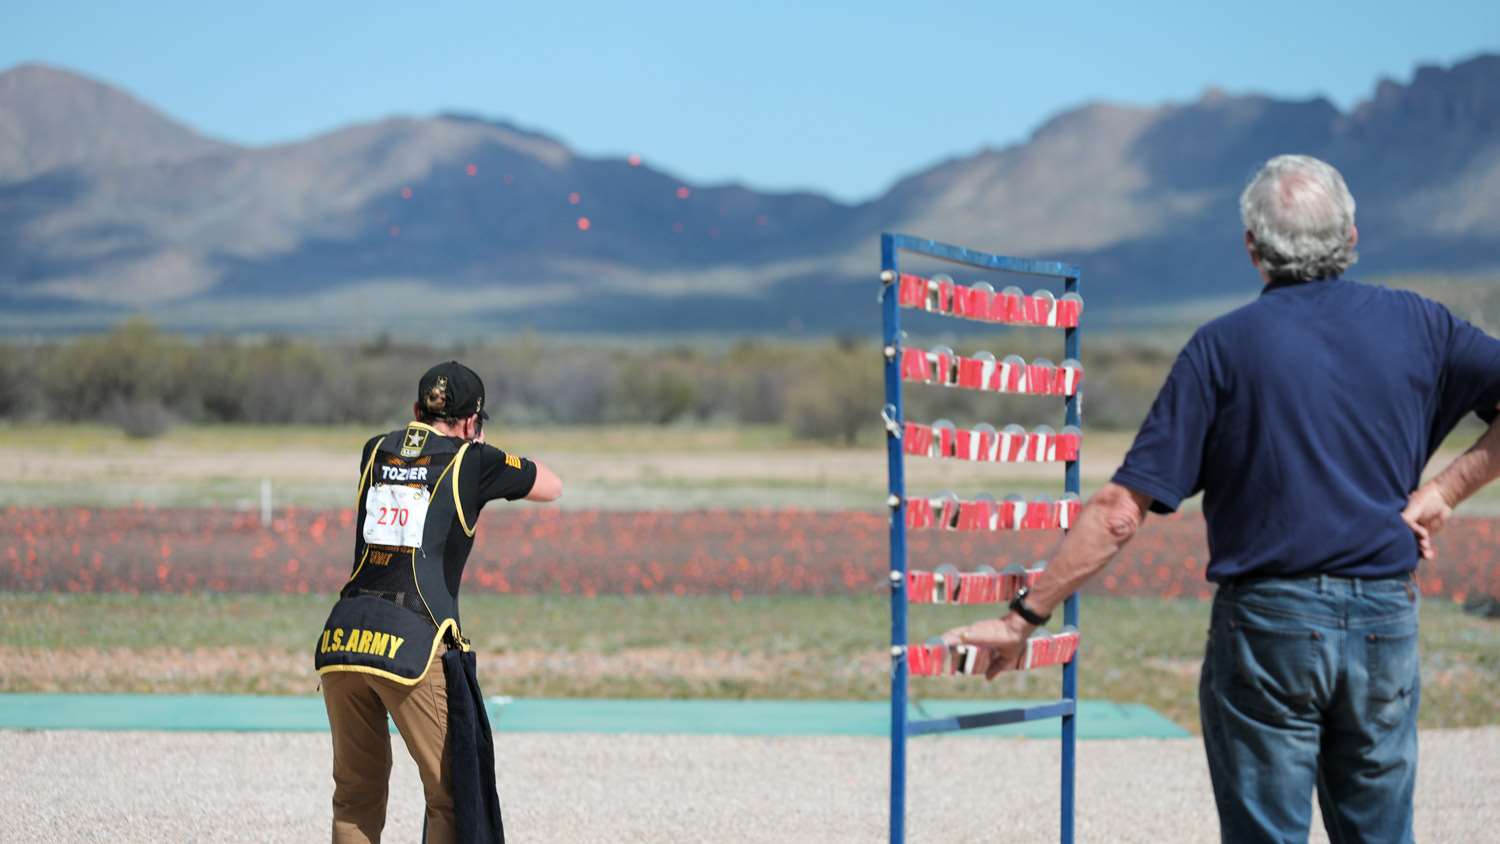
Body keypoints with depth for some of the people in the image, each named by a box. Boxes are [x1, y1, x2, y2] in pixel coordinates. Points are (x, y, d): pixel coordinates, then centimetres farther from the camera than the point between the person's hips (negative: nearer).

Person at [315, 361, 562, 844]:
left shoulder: (376, 451, 17)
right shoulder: (472, 462, 5)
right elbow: (552, 488, 21)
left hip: (341, 637, 5)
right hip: (413, 644, -5)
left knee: (356, 795, 16)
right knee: (453, 796, 3)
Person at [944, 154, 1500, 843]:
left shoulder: (1224, 346, -5)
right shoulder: (1414, 324, 5)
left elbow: (1122, 510, -9)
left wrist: (1025, 618, -4)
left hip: (1266, 626, -3)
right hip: (1387, 627, 3)